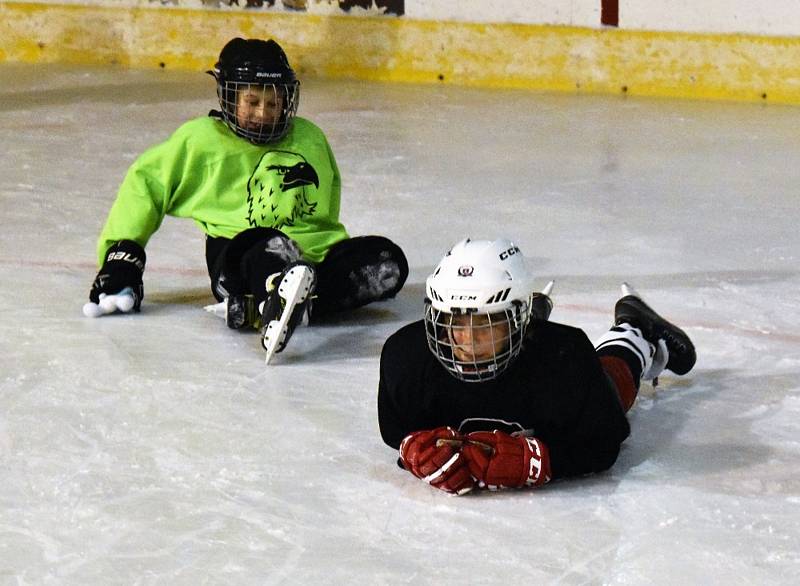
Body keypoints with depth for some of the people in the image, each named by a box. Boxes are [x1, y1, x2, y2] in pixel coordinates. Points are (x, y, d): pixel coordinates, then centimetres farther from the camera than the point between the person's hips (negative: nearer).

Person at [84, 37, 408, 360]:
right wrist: (122, 253, 3)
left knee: (388, 261, -25)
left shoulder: (309, 139, 15)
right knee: (272, 248, -41)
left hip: (314, 256, 5)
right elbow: (144, 183, 9)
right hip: (238, 257, -5)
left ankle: (282, 304, -41)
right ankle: (284, 306, -76)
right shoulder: (201, 139, 4)